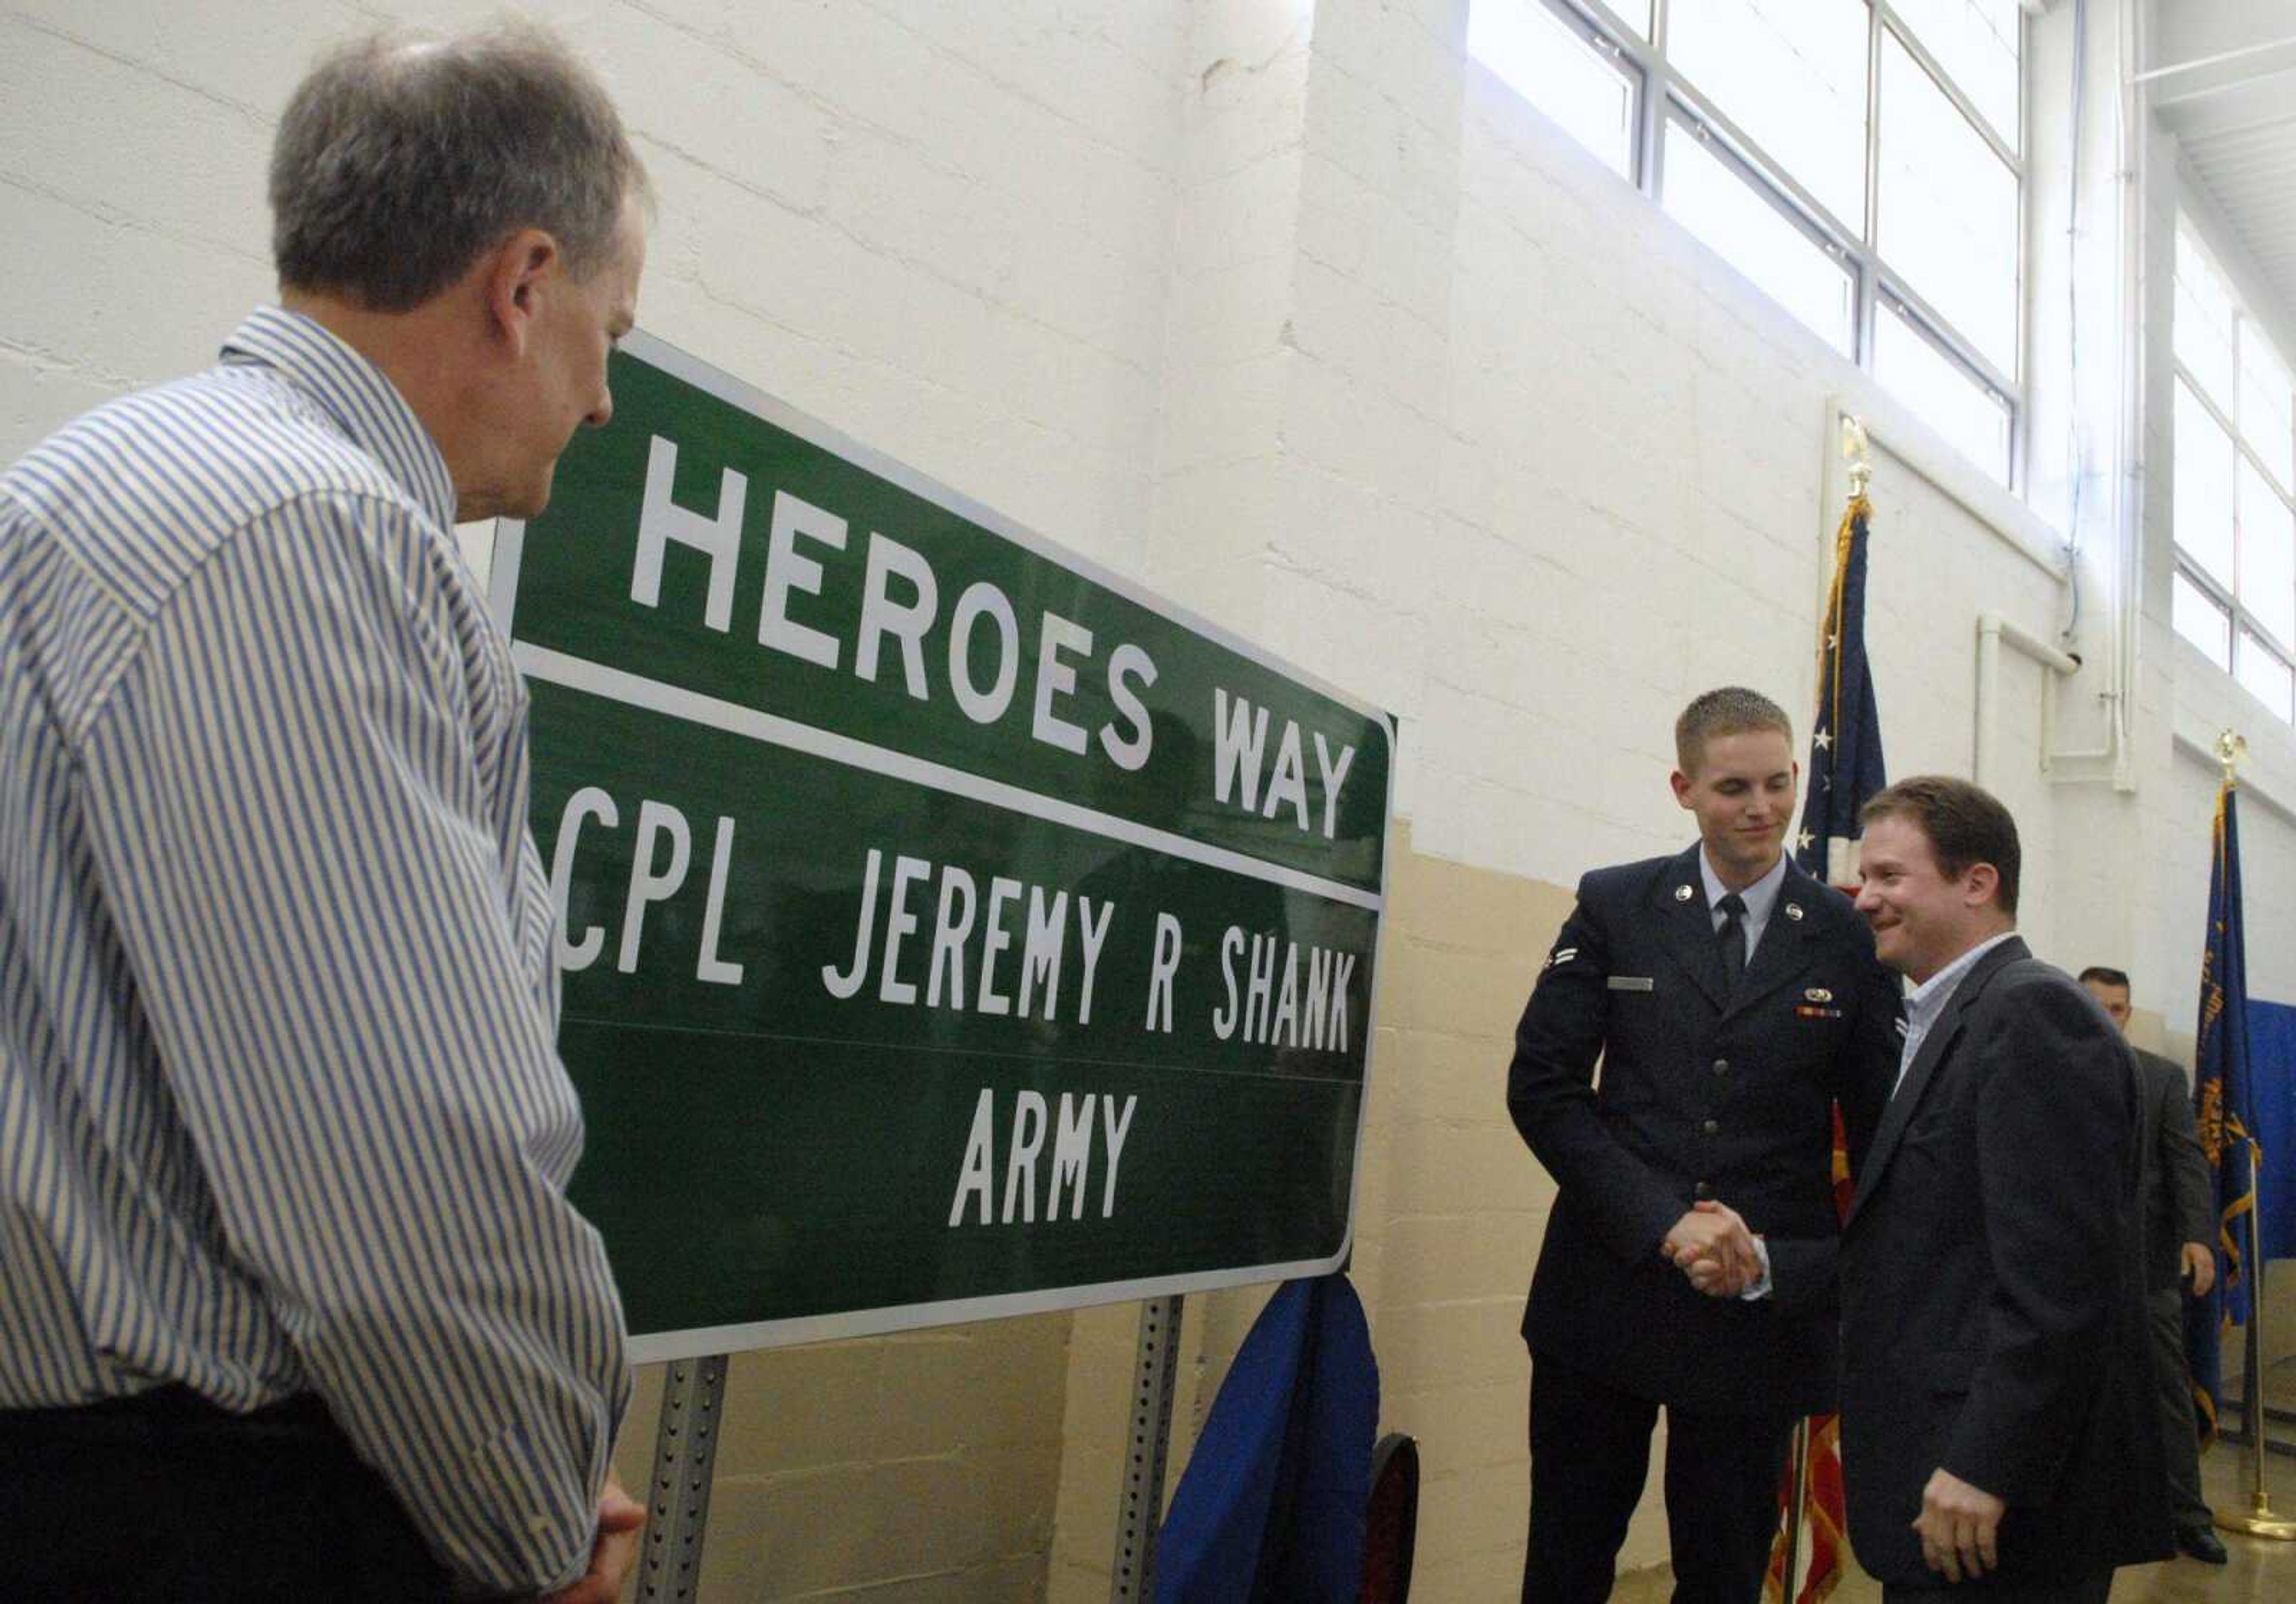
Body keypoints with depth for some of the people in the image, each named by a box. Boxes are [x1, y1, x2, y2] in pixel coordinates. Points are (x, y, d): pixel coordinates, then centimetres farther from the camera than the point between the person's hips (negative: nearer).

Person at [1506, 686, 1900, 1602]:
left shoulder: (1849, 939, 0)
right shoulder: (1614, 907, 0)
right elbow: (1540, 1085, -4)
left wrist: (1776, 1263, -10)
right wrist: (1663, 1221, -14)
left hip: (1761, 1309, 0)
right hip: (1608, 1287, 1)